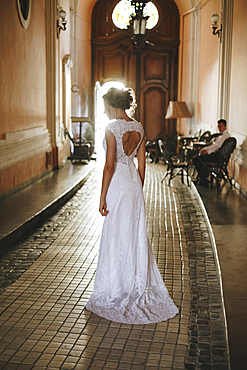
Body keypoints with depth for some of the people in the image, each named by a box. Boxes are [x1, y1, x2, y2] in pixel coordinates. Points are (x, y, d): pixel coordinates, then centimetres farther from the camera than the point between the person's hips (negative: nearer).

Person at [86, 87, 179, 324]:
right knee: (136, 235, 15)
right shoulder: (139, 128, 7)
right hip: (134, 182, 7)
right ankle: (139, 285, 25)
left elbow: (109, 165, -18)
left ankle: (116, 290, 12)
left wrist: (102, 197, -13)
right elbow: (142, 164, 10)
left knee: (116, 237, 2)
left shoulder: (111, 128, -15)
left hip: (118, 184, -7)